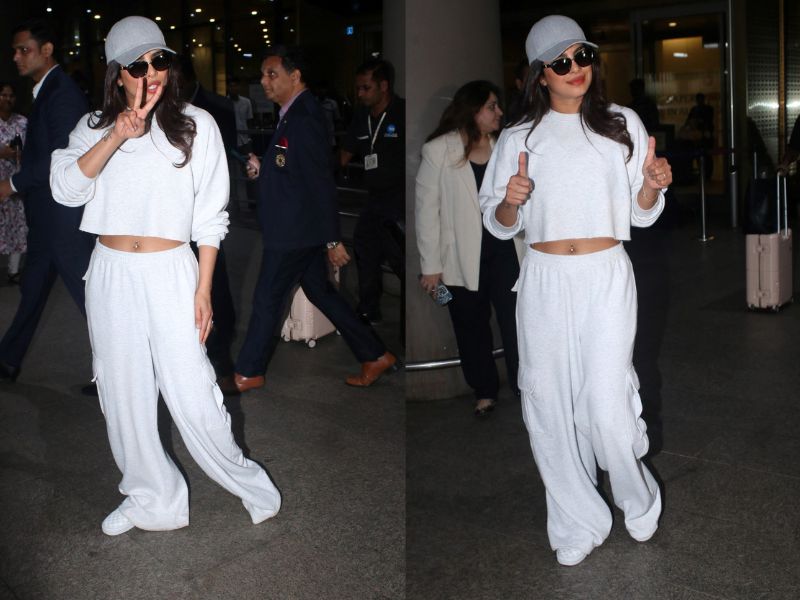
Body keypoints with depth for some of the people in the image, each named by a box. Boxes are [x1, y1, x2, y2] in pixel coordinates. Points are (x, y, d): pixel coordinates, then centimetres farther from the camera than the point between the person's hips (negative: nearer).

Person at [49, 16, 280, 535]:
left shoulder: (196, 125, -1)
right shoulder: (95, 127, 5)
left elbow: (210, 219, -1)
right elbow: (65, 188, -14)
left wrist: (203, 290, -6)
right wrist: (118, 135, -25)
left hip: (171, 273, -3)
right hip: (112, 275, 3)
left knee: (193, 395, -3)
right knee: (124, 395, 11)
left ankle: (247, 483, 21)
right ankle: (151, 499, 30)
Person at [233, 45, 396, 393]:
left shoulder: (304, 119, -19)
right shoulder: (294, 115, 12)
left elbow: (322, 181, -21)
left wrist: (332, 240, -20)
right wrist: (263, 170, 4)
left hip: (293, 231, -10)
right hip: (299, 230, 10)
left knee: (267, 299, 3)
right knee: (320, 292, 15)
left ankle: (248, 373, 19)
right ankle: (374, 356, 21)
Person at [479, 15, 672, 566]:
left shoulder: (623, 124, 6)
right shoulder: (519, 138, 7)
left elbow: (642, 214, 9)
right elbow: (499, 226, 8)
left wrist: (653, 186, -12)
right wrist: (510, 203, -14)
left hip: (605, 278, -1)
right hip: (543, 281, 2)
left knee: (608, 406, -7)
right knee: (548, 405, 4)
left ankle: (639, 499, 24)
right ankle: (579, 522, 23)